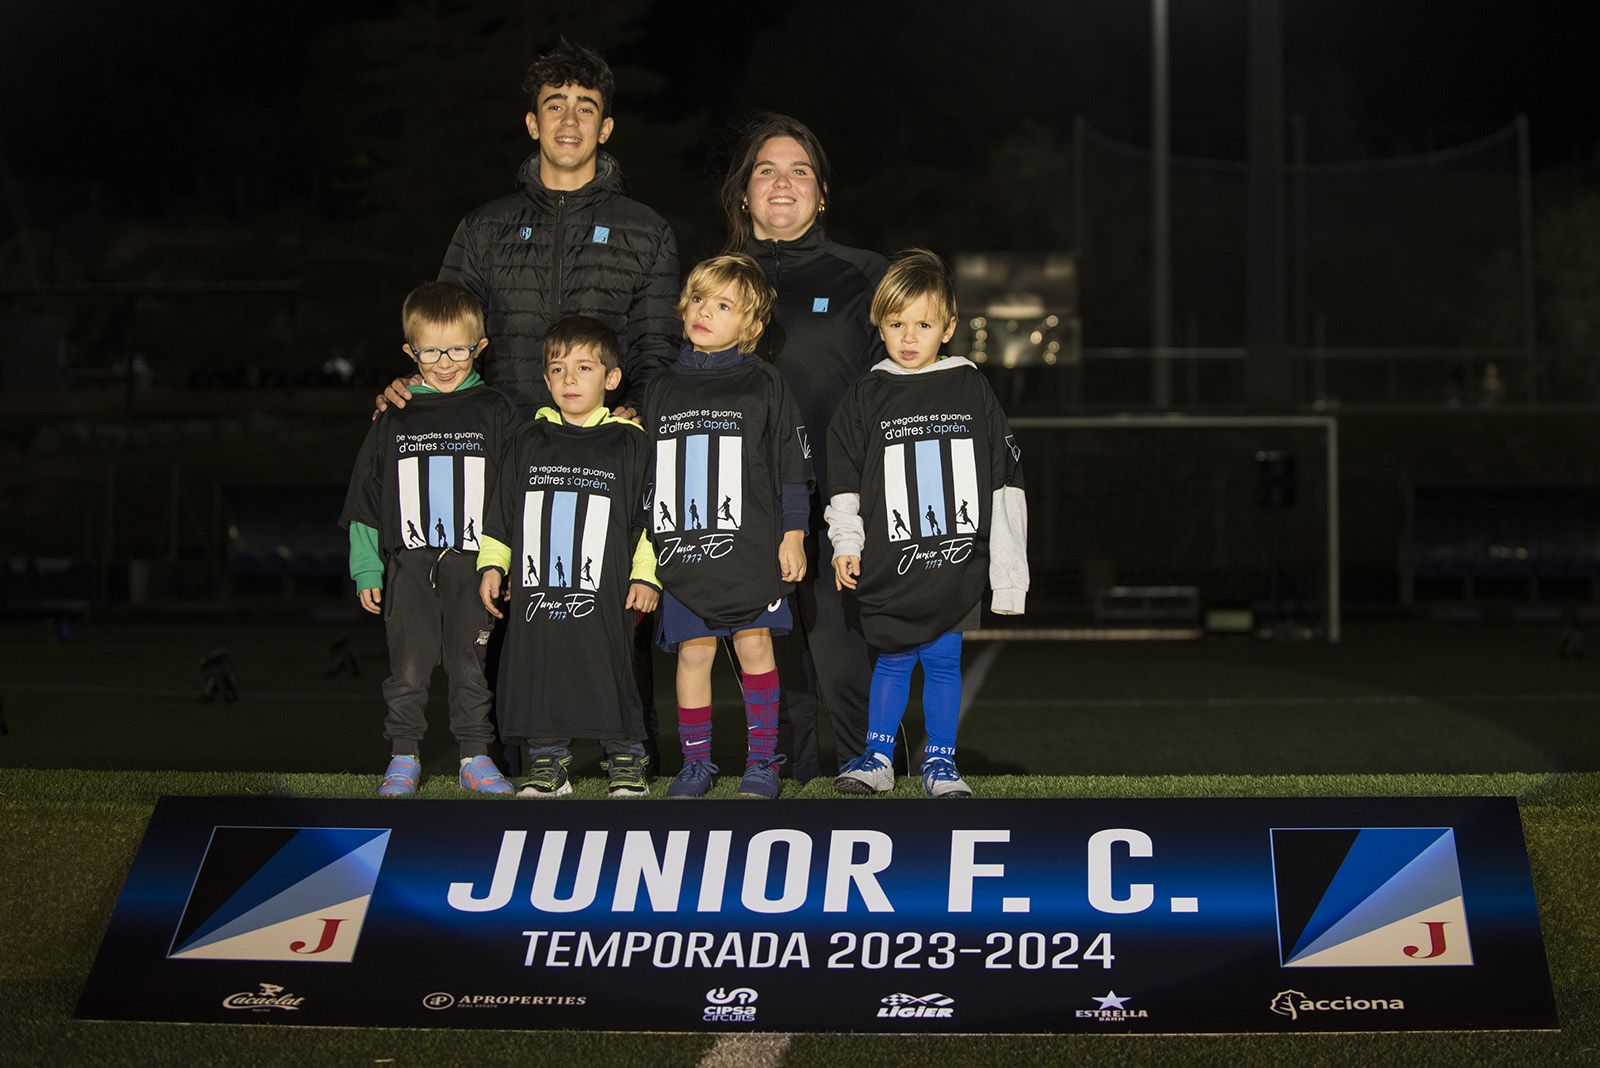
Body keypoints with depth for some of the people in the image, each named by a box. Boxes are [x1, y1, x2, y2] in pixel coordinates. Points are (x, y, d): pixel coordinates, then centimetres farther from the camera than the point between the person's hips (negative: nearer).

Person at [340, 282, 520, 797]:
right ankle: (403, 759, 11)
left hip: (472, 563, -1)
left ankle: (475, 758, 11)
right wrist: (366, 570, 6)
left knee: (470, 666, 2)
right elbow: (365, 497, 10)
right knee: (408, 667, 1)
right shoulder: (393, 417, 7)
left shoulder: (494, 413, 6)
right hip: (408, 565, 1)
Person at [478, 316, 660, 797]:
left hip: (604, 593, -3)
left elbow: (651, 517, 2)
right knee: (538, 669, 4)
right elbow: (501, 511, 15)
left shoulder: (630, 444, 2)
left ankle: (626, 758, 12)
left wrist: (646, 576, -3)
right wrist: (492, 565, 9)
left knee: (610, 673, -1)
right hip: (536, 593, 3)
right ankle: (547, 760, 16)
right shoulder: (528, 443, 10)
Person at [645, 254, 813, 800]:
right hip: (682, 549, 2)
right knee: (693, 651, 2)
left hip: (751, 546, -2)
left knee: (754, 645, -3)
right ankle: (695, 761, 11)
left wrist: (792, 536, -2)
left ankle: (761, 760, 6)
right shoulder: (663, 390, 11)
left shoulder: (763, 385, 2)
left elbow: (792, 468, 2)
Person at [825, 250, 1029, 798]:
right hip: (889, 565, 0)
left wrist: (1008, 569, 3)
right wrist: (846, 545, -4)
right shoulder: (866, 399, 4)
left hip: (956, 563, 0)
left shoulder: (972, 390, 3)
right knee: (893, 661, 5)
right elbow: (845, 482, 7)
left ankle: (940, 762, 17)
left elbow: (1006, 483, 5)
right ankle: (878, 757, 19)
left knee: (944, 659, 5)